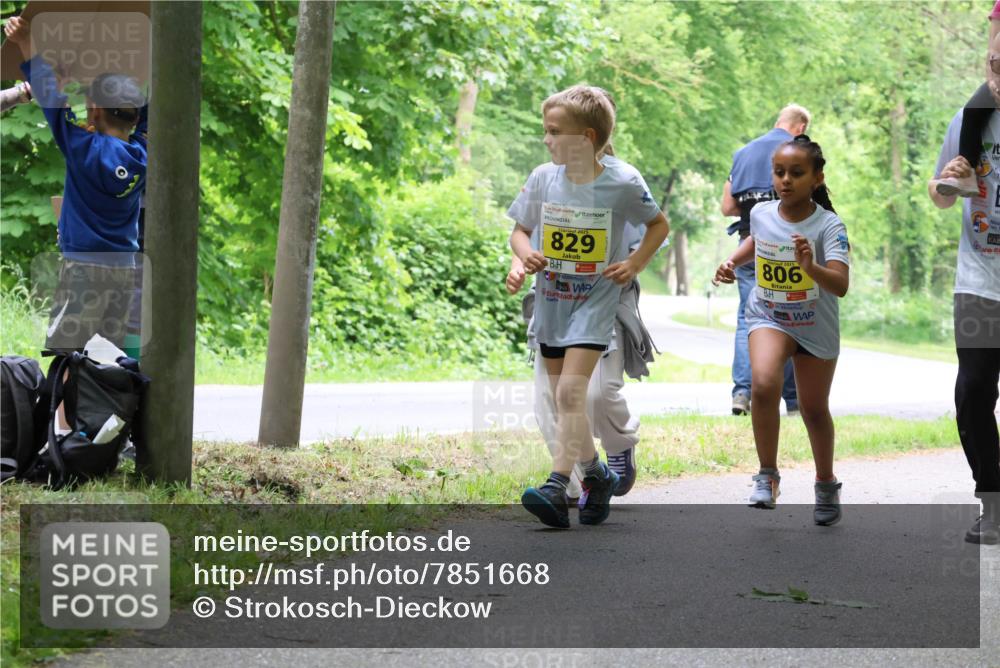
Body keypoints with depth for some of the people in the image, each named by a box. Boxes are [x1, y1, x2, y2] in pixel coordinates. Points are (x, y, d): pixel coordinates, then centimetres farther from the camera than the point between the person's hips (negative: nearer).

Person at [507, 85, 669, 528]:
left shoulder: (622, 183, -11)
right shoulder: (544, 178, -2)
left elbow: (659, 225, 6)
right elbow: (519, 230, 9)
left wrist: (635, 263, -7)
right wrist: (525, 254, -12)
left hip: (594, 302, -5)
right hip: (551, 303, 5)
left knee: (570, 392, -19)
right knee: (562, 399, 11)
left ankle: (557, 487, -24)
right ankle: (596, 474, 30)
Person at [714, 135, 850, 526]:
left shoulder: (828, 226, -22)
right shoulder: (761, 214, -9)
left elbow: (841, 286, -35)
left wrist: (811, 266, -51)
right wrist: (733, 262, 3)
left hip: (815, 328, -1)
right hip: (768, 318, 1)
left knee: (814, 409, 11)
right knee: (764, 384, -26)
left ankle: (826, 485, 37)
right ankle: (767, 476, -12)